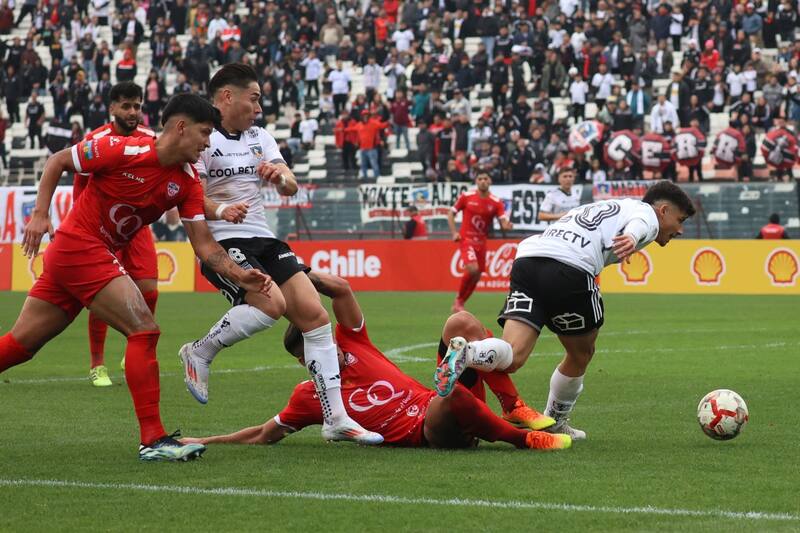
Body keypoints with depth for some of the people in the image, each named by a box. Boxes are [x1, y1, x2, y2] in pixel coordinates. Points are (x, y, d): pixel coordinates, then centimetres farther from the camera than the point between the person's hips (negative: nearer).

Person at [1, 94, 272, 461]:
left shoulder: (187, 182, 2)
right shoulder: (122, 151, -17)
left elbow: (204, 244, 1)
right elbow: (57, 161, -7)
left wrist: (241, 276, -13)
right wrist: (40, 214, -14)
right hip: (79, 247, -8)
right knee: (144, 329, -16)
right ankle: (152, 439, -15)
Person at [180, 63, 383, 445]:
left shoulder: (259, 137, 17)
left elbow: (290, 188, 12)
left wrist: (281, 177, -12)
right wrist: (218, 210, -31)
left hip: (263, 240, 8)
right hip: (220, 243, -8)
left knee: (315, 314, -4)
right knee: (272, 303, -30)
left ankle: (336, 419, -2)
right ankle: (200, 353, -6)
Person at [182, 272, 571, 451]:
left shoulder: (350, 343, 12)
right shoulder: (308, 397, 4)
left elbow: (341, 289, 2)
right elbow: (264, 435, 13)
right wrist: (205, 442, 13)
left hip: (444, 413, 6)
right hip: (426, 433, -6)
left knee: (461, 322, -8)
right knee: (448, 390, -41)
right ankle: (524, 439, -26)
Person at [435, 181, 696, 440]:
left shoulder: (605, 208, 40)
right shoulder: (646, 213, 13)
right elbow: (637, 224, -11)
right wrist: (631, 238, -32)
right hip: (570, 270, -7)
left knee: (512, 357, -9)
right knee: (581, 355, 18)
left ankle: (463, 354, -37)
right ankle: (554, 424, 28)